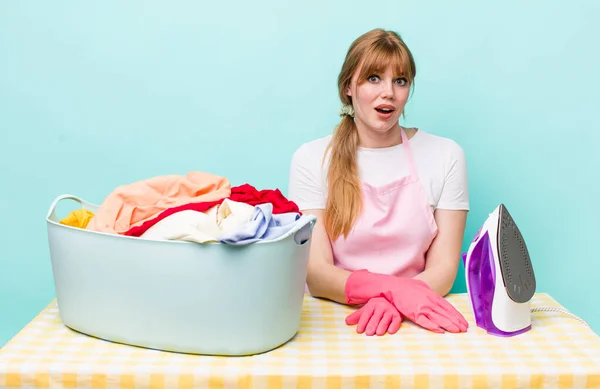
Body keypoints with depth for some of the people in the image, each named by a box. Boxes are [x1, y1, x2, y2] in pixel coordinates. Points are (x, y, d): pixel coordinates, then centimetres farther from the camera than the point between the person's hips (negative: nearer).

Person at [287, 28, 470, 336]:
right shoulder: (311, 159, 0)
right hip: (334, 318, 0)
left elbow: (444, 268, -1)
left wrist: (396, 301, -21)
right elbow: (316, 274, -7)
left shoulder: (445, 156, 2)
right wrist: (392, 287, -25)